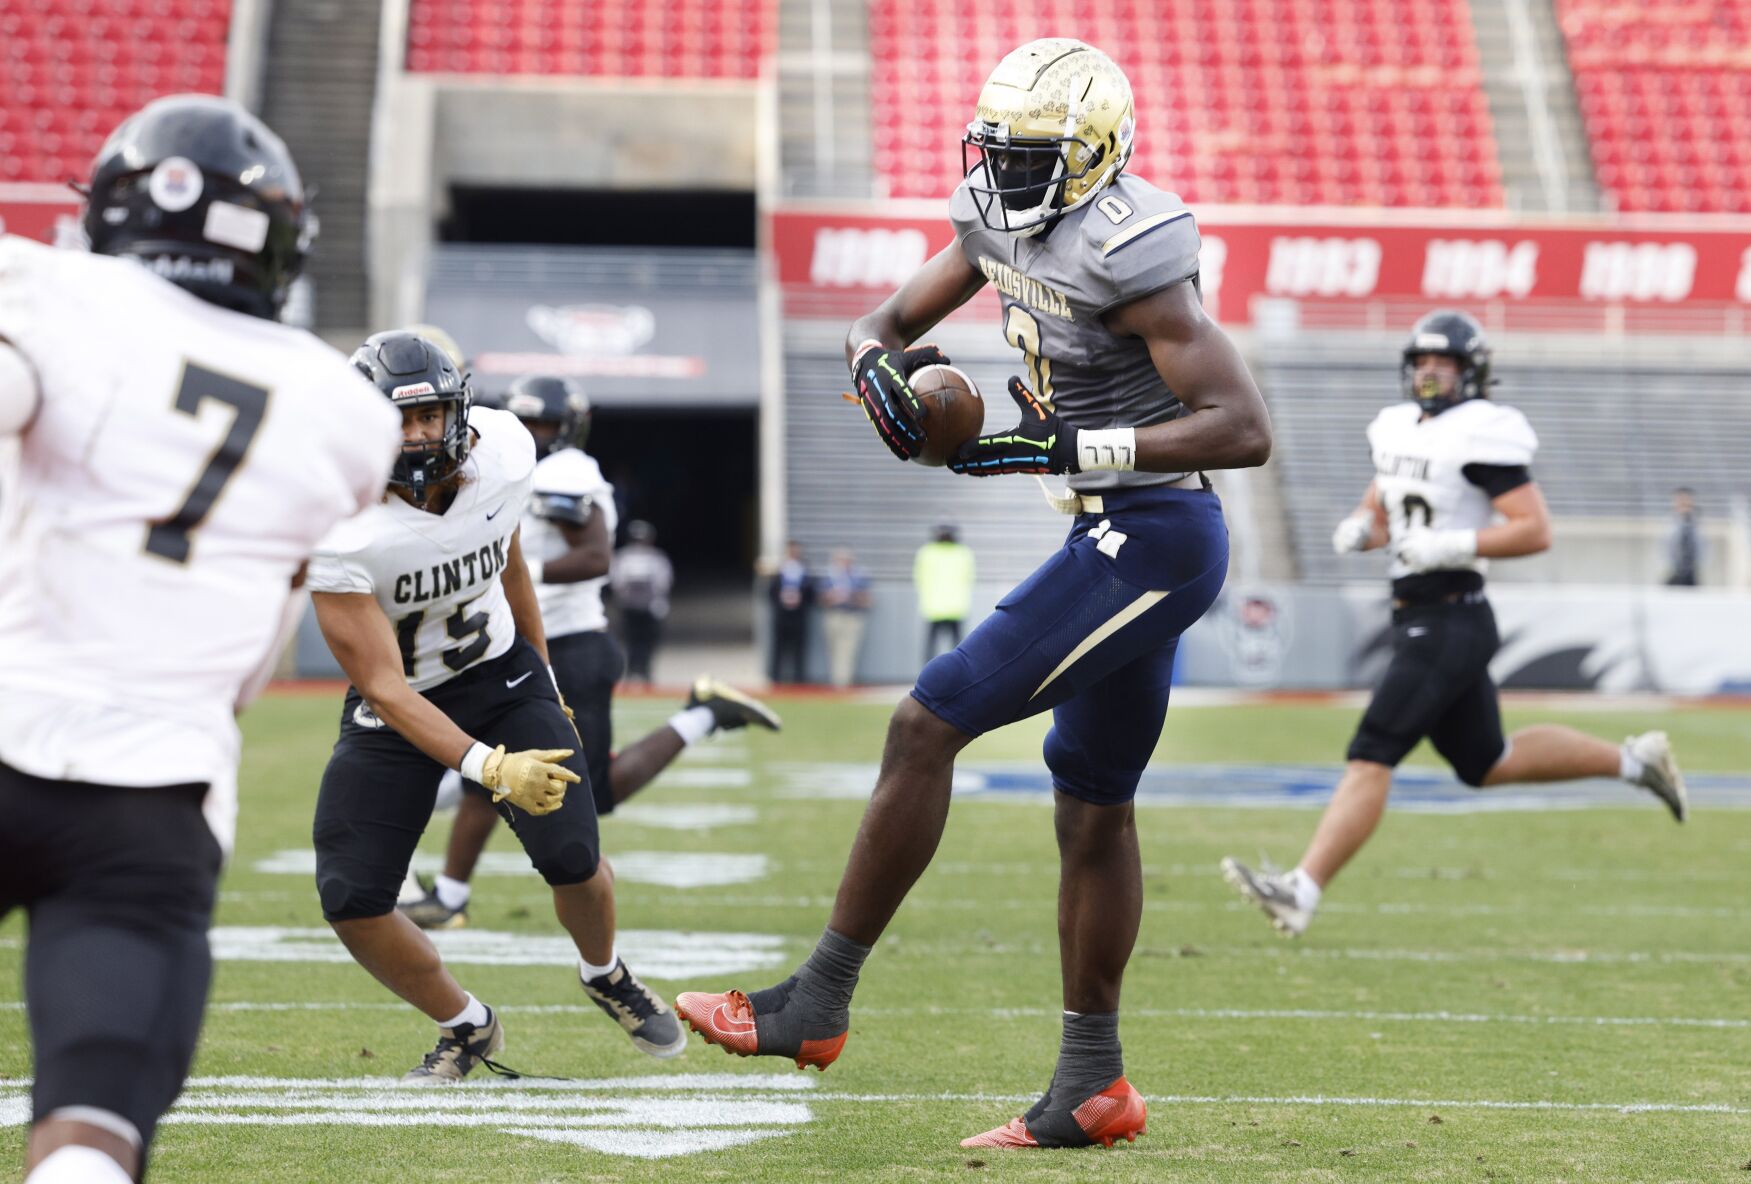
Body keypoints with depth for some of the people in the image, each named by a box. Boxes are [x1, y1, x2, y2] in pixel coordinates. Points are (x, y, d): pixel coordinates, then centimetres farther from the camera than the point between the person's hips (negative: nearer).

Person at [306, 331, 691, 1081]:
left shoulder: (502, 454, -16)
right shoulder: (341, 531, -30)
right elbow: (383, 686, -28)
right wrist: (487, 766, -40)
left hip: (500, 675, 2)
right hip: (401, 706, -2)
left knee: (573, 856, -13)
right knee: (350, 900, -14)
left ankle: (606, 977, 23)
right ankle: (465, 1028, 14)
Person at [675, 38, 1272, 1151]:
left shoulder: (1125, 253, -20)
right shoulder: (1001, 223, 7)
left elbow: (1245, 429, -23)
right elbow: (884, 323, 17)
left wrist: (1066, 448, -26)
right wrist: (881, 365, -8)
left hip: (1149, 537, -10)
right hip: (1125, 541, 10)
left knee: (928, 726, -10)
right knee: (1094, 807, 15)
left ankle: (817, 1004, -3)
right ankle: (1094, 1086, 24)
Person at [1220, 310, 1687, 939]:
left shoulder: (1481, 435, -13)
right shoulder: (1397, 430, 13)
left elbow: (1535, 530, -16)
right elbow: (1379, 512, 25)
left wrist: (1452, 545, -23)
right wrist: (1358, 530, 2)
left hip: (1451, 622, -10)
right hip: (1416, 620, 10)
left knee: (1371, 757, -13)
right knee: (1487, 765, 20)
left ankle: (1300, 892, -16)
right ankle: (1634, 760, 34)